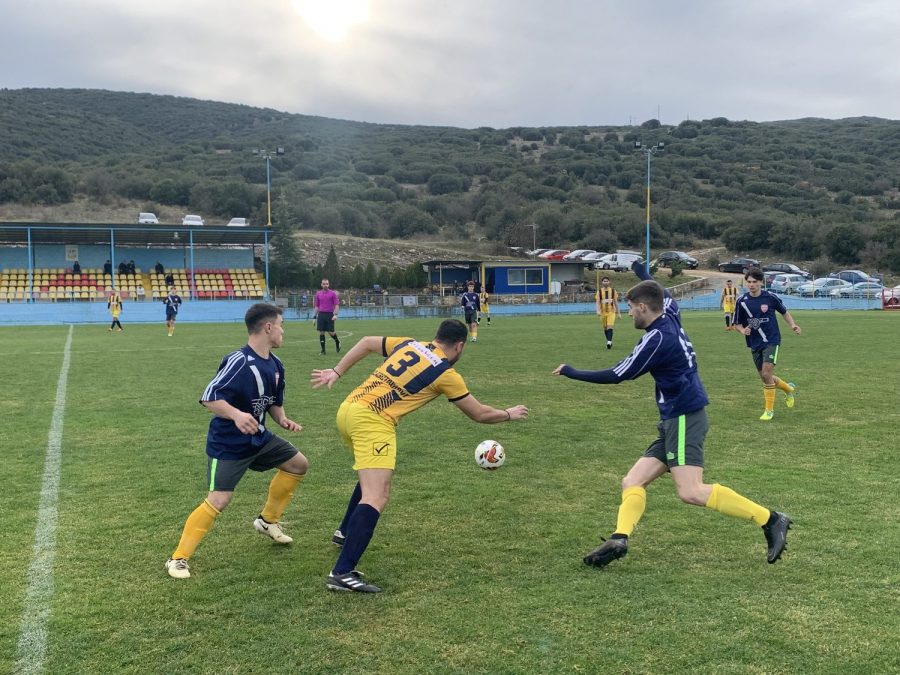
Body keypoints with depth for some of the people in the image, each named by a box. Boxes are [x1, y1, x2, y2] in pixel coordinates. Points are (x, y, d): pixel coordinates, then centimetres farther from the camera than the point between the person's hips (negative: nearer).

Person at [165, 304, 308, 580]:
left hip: (258, 437, 9)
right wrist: (236, 415, -42)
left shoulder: (275, 365, 2)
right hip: (228, 443, -9)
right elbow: (208, 397, -28)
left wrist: (282, 419, -3)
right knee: (219, 499, -16)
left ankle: (268, 520, 31)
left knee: (298, 464, 16)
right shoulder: (239, 361, -25)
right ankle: (178, 558, -2)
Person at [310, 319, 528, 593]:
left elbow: (366, 343, 23)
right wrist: (509, 414, 28)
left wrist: (336, 372, 25)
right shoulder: (446, 374, 0)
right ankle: (342, 573, -26)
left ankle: (346, 532, 46)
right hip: (373, 422, -9)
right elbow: (479, 414, 11)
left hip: (347, 409, 9)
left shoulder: (409, 344, 16)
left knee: (371, 476, 32)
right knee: (376, 498, -15)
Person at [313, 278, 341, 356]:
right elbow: (316, 306, 15)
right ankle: (323, 351, 5)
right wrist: (315, 316, 9)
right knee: (321, 332, -1)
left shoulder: (333, 293, 0)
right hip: (321, 314, 3)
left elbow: (337, 305, -2)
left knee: (331, 332, -3)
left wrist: (335, 314, -14)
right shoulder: (318, 294, 10)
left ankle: (338, 342, 27)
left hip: (329, 314, -3)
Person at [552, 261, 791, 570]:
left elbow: (618, 375, -10)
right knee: (632, 482, 2)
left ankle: (770, 520, -12)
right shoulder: (670, 318, 10)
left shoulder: (657, 338, -15)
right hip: (675, 420, 10)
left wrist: (572, 373, 0)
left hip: (685, 417, -10)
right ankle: (619, 539, -14)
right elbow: (666, 297, 36)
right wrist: (643, 274, 50)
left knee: (691, 492, -19)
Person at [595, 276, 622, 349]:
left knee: (610, 327, -17)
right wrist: (598, 311, -21)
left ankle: (609, 342, -23)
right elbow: (598, 302, -4)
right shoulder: (599, 291, 2)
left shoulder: (613, 290, 3)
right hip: (603, 312, 2)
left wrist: (618, 313, 6)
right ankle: (609, 341, 25)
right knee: (605, 328, 10)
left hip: (611, 311, -2)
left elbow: (616, 302, 7)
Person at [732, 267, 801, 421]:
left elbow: (784, 312, 9)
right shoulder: (742, 301, -4)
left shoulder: (770, 297, -8)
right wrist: (743, 330, -17)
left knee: (767, 373, -16)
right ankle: (788, 388, 41)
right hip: (754, 344, 4)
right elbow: (736, 324, 5)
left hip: (771, 341, -4)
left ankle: (769, 410, -3)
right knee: (764, 377, 11)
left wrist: (792, 325, -7)